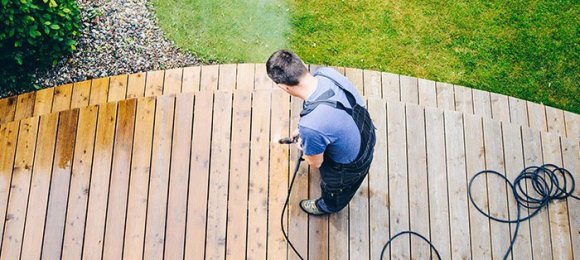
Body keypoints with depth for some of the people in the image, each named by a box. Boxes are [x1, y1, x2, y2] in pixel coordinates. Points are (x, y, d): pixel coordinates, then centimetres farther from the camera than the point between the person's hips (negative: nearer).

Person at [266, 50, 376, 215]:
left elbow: (315, 163, -21)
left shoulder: (311, 126, -45)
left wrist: (304, 144, 0)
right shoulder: (327, 72, -24)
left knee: (334, 187, 32)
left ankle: (328, 206, 67)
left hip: (352, 164, -5)